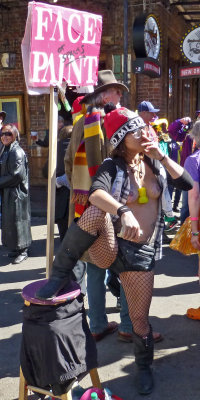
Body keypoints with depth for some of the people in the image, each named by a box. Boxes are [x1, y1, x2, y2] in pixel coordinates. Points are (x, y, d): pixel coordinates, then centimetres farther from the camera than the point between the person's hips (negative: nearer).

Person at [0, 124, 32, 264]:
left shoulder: (17, 152, -16)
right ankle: (15, 248, 26)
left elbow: (17, 175, -21)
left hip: (17, 194, -9)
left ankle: (23, 251, 11)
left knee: (17, 221, -1)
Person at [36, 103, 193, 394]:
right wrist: (123, 211, -47)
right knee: (96, 213, -36)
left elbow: (188, 184, 0)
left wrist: (162, 157, -8)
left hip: (141, 254, 3)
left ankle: (144, 367, 38)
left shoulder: (153, 163, 8)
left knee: (140, 320, 7)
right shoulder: (113, 166, -7)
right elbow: (96, 193, -28)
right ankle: (60, 275, -21)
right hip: (109, 248, -3)